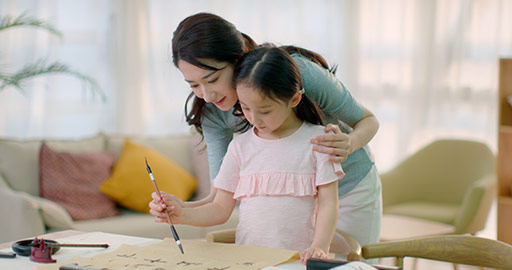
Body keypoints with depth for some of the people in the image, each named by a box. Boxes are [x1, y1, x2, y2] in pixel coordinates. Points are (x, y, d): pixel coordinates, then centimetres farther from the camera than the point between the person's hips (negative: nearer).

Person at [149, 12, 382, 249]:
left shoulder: (300, 72, -33)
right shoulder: (212, 112, -20)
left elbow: (368, 120, -16)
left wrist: (349, 144, -39)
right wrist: (182, 208, -39)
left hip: (349, 188, -3)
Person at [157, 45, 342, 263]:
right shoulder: (240, 146, 13)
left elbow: (328, 203, 2)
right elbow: (221, 209, 15)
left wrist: (320, 247, -14)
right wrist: (183, 216, -3)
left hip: (299, 259, -2)